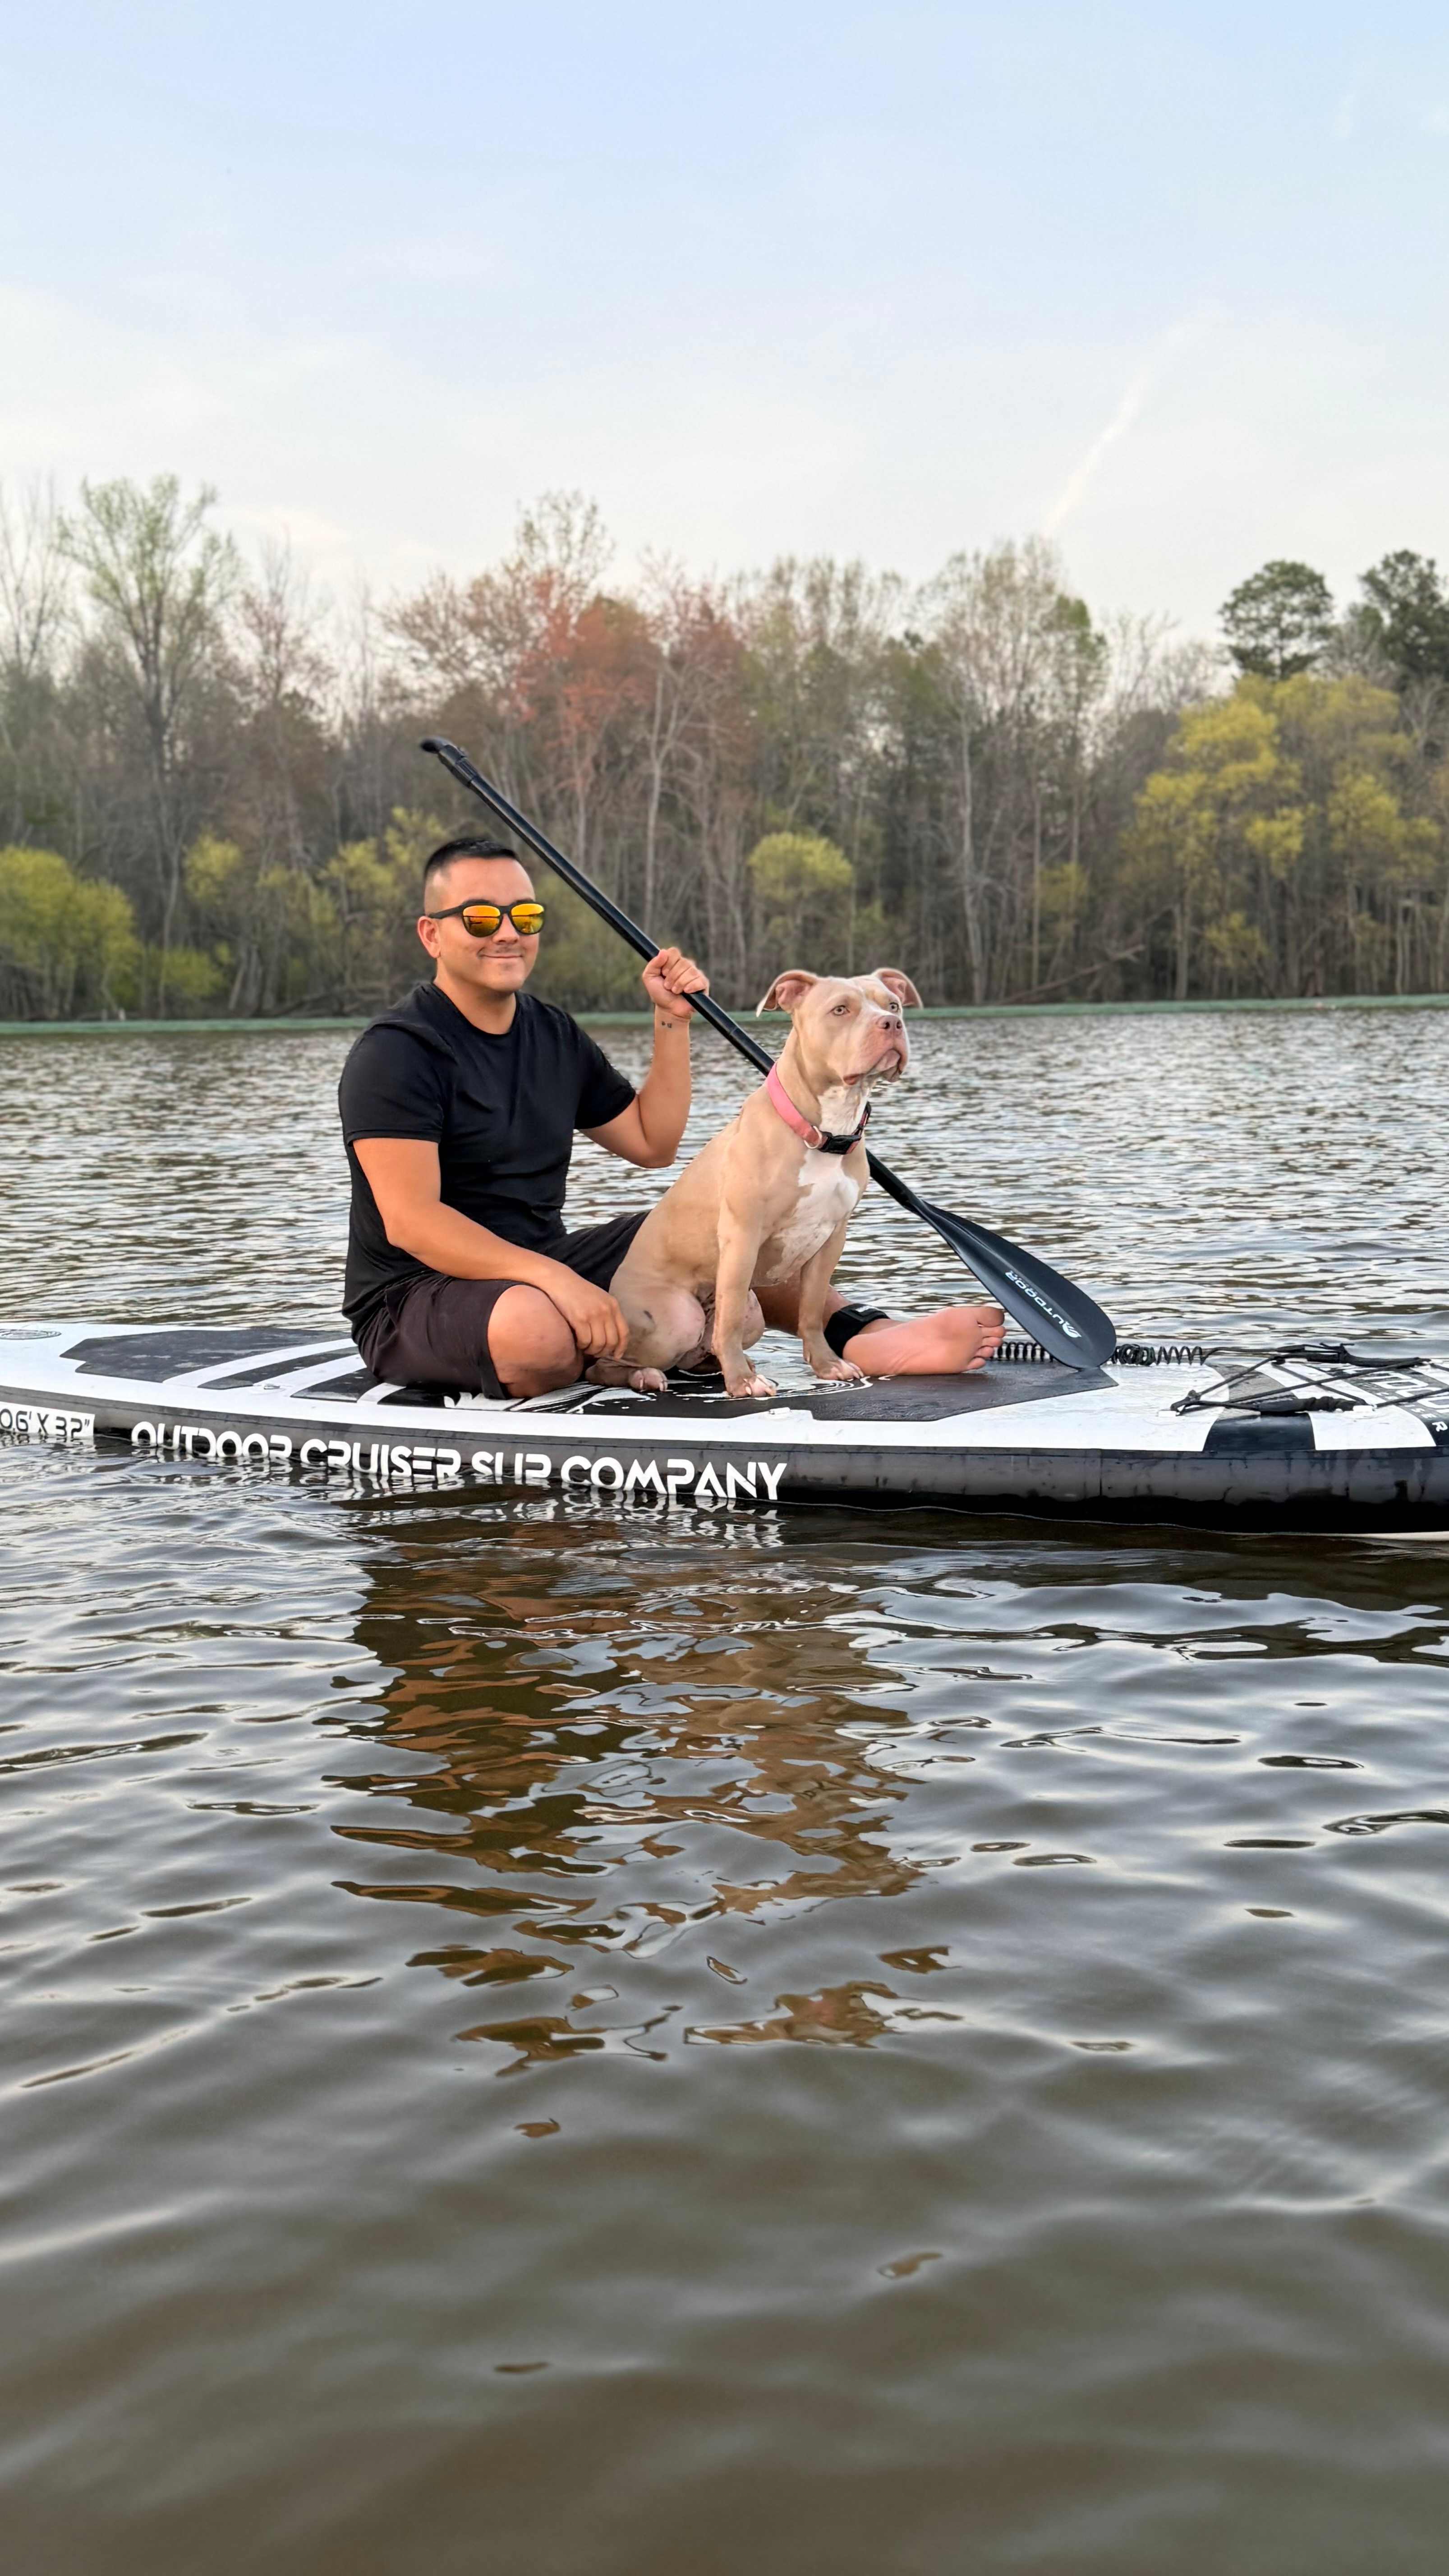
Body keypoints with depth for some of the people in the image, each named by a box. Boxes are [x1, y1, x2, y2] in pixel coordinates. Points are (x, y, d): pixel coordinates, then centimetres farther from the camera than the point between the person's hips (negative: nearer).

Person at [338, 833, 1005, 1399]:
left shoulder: (553, 1035, 10)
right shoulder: (394, 1054, -16)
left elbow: (652, 1144, 17)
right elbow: (411, 1221, -26)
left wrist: (673, 1022, 4)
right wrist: (553, 1279, -36)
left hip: (545, 1267, 8)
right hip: (412, 1305, -8)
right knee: (534, 1328, -41)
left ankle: (865, 1337, -11)